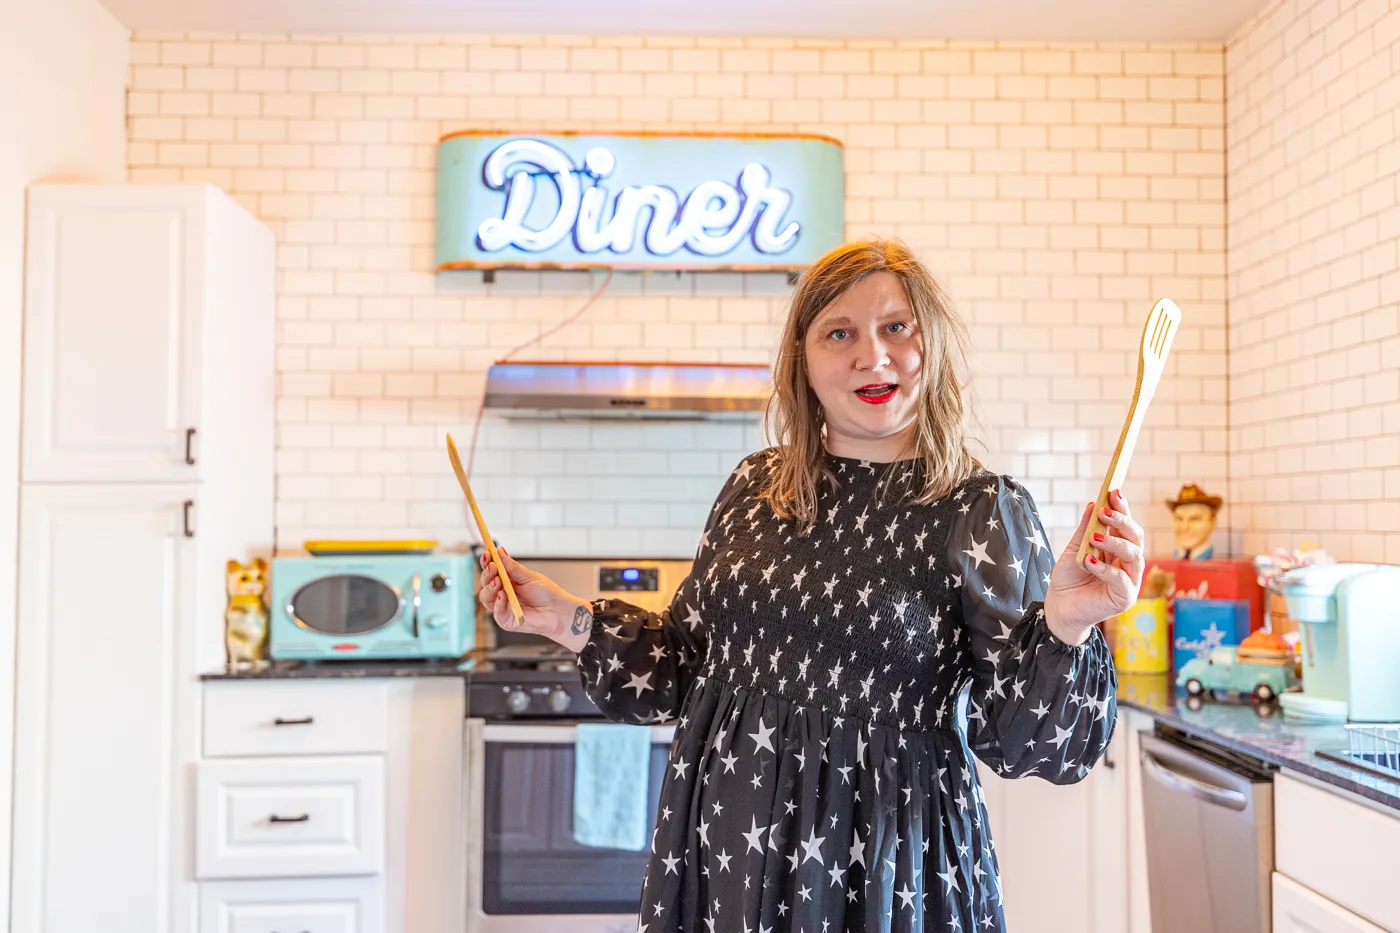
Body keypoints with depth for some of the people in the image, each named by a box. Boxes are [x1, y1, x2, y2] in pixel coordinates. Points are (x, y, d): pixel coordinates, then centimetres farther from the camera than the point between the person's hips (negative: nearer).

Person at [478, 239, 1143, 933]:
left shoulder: (983, 510, -9)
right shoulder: (755, 486, 4)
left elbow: (1013, 734, -11)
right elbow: (690, 660, 12)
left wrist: (1065, 624, -27)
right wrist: (569, 619, 4)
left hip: (878, 861, -4)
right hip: (722, 839, 4)